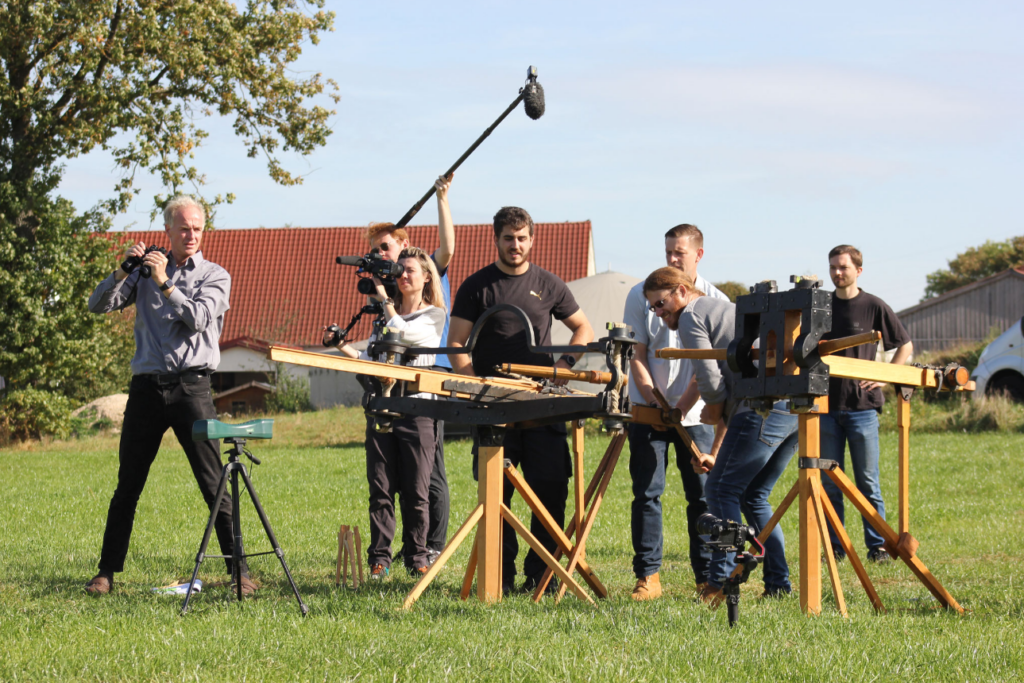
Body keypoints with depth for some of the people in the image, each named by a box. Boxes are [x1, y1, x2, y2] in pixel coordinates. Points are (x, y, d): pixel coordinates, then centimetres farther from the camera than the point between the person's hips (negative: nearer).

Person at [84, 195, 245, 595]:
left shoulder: (214, 276, 7)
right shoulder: (145, 273, 14)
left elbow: (198, 318, -10)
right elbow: (98, 305, 7)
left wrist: (164, 283, -12)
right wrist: (123, 272, -7)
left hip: (191, 386, -2)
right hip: (146, 387, 3)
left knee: (214, 485, -6)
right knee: (127, 487, 5)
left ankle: (239, 571, -4)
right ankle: (107, 572, 11)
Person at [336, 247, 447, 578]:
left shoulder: (434, 316, 4)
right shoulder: (384, 315, 19)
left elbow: (404, 333, -13)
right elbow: (371, 361, 18)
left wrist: (383, 296, -2)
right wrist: (344, 347, 0)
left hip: (417, 410, -4)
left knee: (416, 491, -2)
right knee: (381, 489, 1)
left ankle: (417, 557, 6)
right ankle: (379, 558, 4)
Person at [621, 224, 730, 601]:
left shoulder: (715, 301, -2)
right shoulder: (642, 295, 1)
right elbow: (637, 355, -1)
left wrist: (682, 406, -15)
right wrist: (656, 406, -12)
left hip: (695, 412, 0)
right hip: (649, 410, 0)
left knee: (703, 493, 0)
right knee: (646, 492, -4)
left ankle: (707, 576, 7)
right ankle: (647, 576, 0)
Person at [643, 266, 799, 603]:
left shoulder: (692, 316, 3)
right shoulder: (728, 309, 32)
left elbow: (710, 378, -8)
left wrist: (713, 411, 13)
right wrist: (718, 451, 28)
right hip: (798, 408, 9)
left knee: (721, 490, -2)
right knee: (753, 496, 16)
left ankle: (721, 581, -9)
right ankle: (779, 585, 11)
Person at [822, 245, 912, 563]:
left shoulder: (874, 307, 1)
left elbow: (905, 347, 8)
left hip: (862, 405, -3)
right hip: (826, 405, 3)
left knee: (868, 482, -2)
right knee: (829, 482, 4)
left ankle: (877, 545, 2)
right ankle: (835, 546, 9)